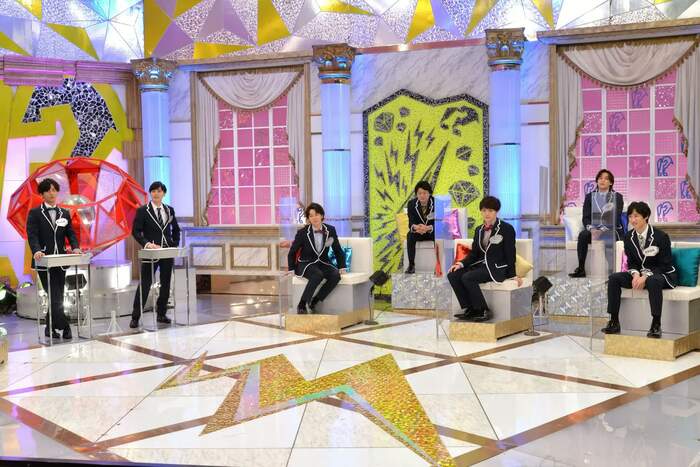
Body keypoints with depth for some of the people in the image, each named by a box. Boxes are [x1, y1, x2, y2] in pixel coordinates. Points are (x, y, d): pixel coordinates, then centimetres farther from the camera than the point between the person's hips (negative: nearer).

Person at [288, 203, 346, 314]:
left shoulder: (330, 230, 1)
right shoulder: (302, 232, -7)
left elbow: (338, 250, 11)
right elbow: (292, 252, 4)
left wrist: (341, 267, 3)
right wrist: (292, 269, -1)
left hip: (323, 263, 4)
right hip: (306, 264, -3)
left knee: (336, 275, -29)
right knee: (318, 275, -37)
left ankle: (313, 303, -17)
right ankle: (301, 305, -25)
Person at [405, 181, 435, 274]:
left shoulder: (436, 203, -14)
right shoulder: (412, 203, -8)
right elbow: (411, 223, -14)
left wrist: (428, 228, -42)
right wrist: (415, 227, -40)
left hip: (432, 231, -2)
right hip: (418, 232, 2)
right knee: (410, 235, -29)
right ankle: (411, 265, -26)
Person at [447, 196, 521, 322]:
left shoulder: (507, 229, -2)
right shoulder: (479, 230, 16)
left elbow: (510, 254, -4)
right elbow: (474, 253, 14)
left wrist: (513, 275, -8)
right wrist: (461, 264, -4)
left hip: (498, 268, -7)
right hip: (481, 265, 7)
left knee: (467, 277, -30)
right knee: (453, 275, -16)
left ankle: (483, 311, -16)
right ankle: (469, 309, -11)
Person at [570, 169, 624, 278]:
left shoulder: (617, 197, 9)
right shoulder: (589, 196, 15)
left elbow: (617, 217, -5)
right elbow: (585, 217, 7)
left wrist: (605, 227, -23)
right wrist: (590, 227, -17)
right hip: (593, 230, 2)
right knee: (583, 235, -32)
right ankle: (581, 269, -34)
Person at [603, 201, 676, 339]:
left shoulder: (661, 236, -15)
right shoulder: (629, 237, 1)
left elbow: (664, 264, -14)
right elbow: (631, 262, 7)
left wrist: (646, 276, -27)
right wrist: (636, 274, -16)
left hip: (662, 274, -6)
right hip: (639, 274, 6)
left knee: (653, 281, -41)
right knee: (614, 278, -15)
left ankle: (656, 325, -34)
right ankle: (614, 322, -13)